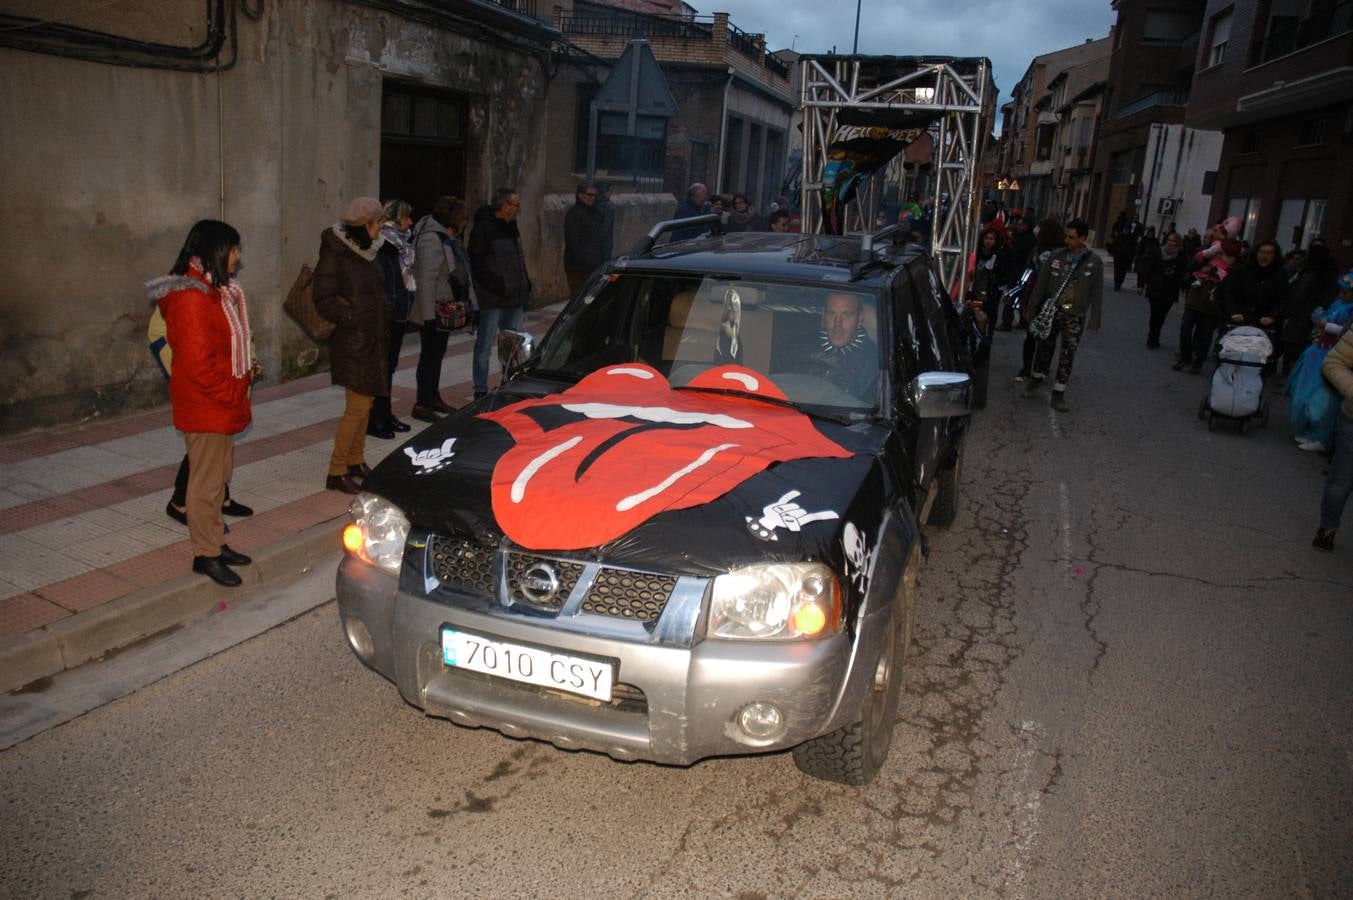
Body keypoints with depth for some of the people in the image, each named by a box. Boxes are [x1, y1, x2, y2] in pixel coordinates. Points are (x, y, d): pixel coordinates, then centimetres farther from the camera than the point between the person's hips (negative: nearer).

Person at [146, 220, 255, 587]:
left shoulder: (214, 289, 12)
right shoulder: (192, 298, -22)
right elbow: (198, 364, -24)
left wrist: (245, 366, 8)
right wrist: (236, 391, -17)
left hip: (223, 403, 10)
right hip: (205, 406, -10)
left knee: (219, 474, 18)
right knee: (206, 480, 0)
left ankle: (215, 542, 30)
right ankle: (206, 554, 11)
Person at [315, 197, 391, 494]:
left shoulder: (367, 251, 12)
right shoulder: (335, 254, -13)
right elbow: (325, 300, -15)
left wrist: (384, 323, 12)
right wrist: (353, 318, -18)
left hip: (373, 340, 8)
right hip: (352, 343, -8)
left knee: (365, 405, 13)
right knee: (357, 407, -8)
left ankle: (356, 462, 25)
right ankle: (336, 472, 1)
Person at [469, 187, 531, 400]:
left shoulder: (511, 227, 15)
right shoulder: (484, 228, -12)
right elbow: (476, 263, -17)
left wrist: (525, 284, 13)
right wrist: (496, 285, -21)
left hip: (514, 298, 8)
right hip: (493, 299, -8)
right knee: (485, 345, -1)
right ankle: (481, 390, 5)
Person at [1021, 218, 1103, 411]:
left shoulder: (1094, 262, -5)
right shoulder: (1057, 256, -1)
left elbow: (1097, 293, -1)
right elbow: (1041, 284, 5)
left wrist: (1095, 321, -3)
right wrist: (1033, 310, 4)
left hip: (1074, 317, -2)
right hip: (1051, 311, 2)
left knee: (1067, 355, 2)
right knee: (1044, 347, 13)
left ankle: (1058, 395, 10)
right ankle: (1036, 379, 36)